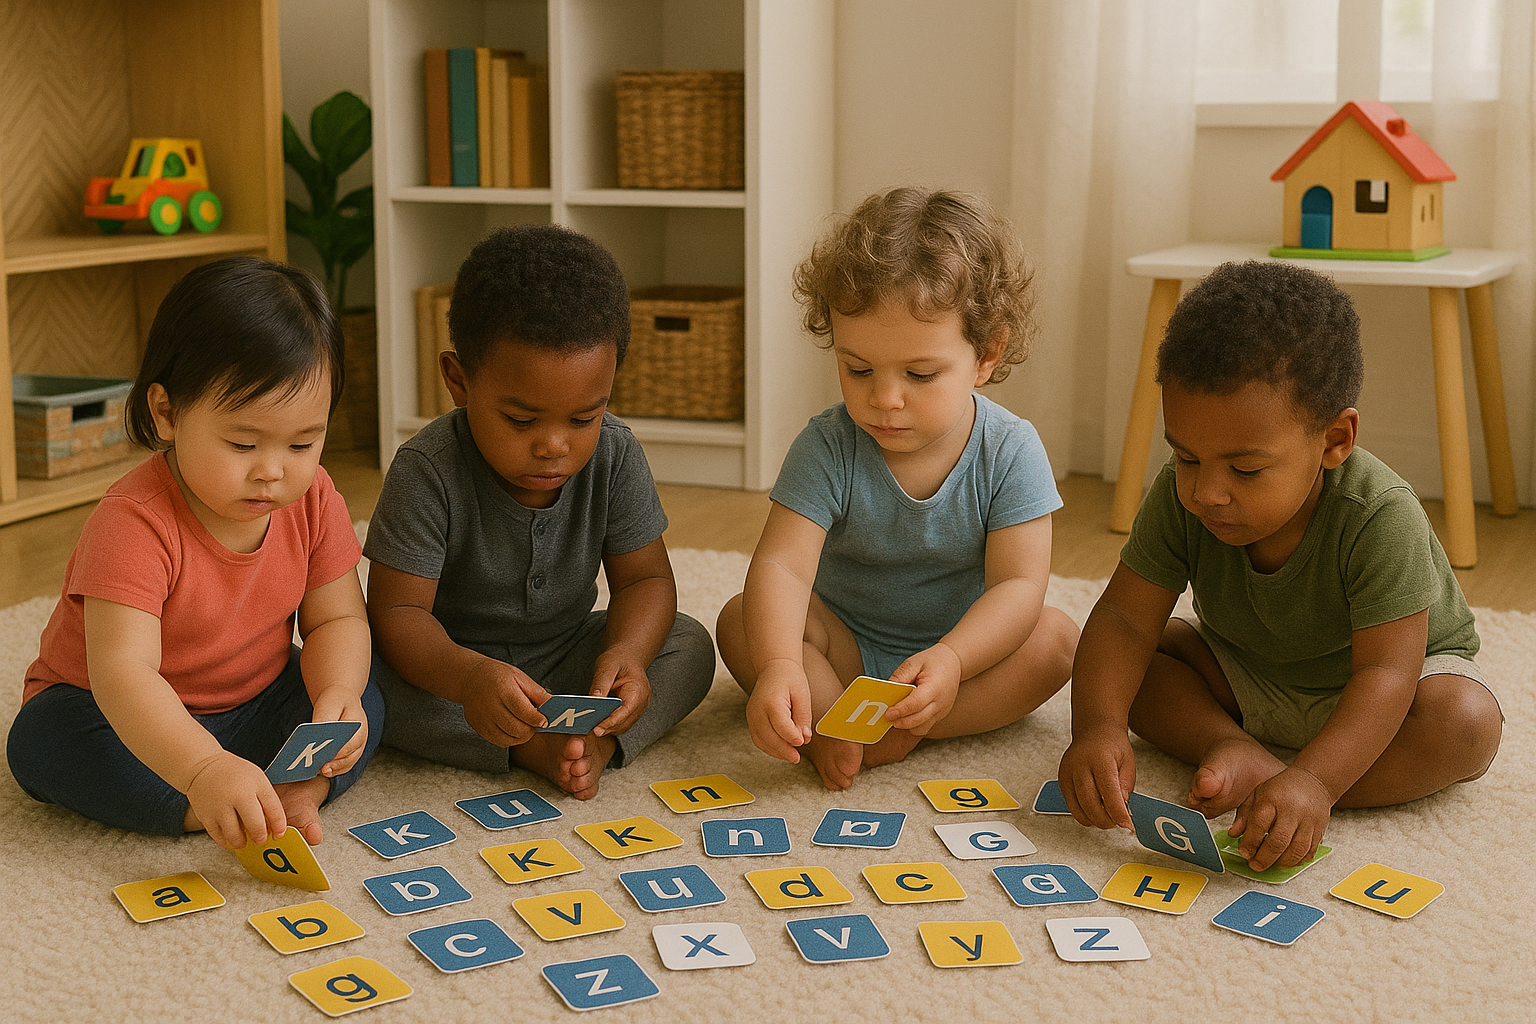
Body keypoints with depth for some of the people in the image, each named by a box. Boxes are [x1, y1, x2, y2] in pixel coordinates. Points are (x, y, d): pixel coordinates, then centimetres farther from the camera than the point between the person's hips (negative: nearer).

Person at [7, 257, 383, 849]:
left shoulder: (313, 501, -13)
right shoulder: (136, 522, -33)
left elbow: (336, 619, -5)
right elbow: (122, 668, -43)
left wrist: (336, 694, -30)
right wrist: (205, 771, -59)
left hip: (255, 702, 4)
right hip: (122, 715, -4)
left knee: (364, 708, -17)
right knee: (43, 741, -34)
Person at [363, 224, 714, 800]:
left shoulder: (614, 456, -15)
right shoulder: (428, 472, -26)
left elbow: (644, 577, -10)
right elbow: (397, 610, -26)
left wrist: (625, 653, -35)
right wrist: (467, 676, -48)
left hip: (566, 655, 3)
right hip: (450, 660, -3)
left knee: (689, 647, -16)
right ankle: (534, 748, -30)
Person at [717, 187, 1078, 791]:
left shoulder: (1010, 452, -16)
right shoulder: (828, 448, -18)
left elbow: (1018, 584, -22)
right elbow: (782, 565, -29)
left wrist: (951, 660, -42)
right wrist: (779, 665, -50)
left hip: (964, 644, 0)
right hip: (846, 645, 0)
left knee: (1056, 639, -26)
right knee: (740, 622, -22)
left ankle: (901, 728, -30)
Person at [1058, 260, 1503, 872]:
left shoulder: (1380, 519, -36)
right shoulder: (1180, 498, -23)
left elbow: (1386, 673, -41)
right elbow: (1125, 618, -26)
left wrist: (1313, 783, -58)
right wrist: (1097, 725, -46)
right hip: (1245, 675, 3)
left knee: (1466, 722, -33)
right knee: (1108, 671, -15)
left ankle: (1266, 778, -33)